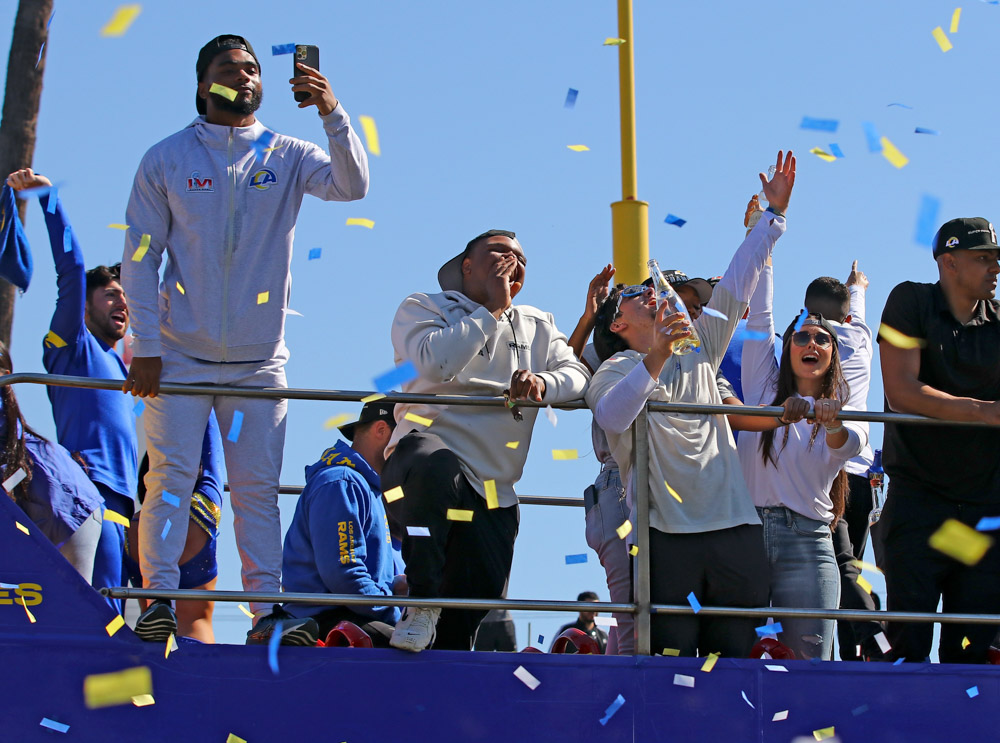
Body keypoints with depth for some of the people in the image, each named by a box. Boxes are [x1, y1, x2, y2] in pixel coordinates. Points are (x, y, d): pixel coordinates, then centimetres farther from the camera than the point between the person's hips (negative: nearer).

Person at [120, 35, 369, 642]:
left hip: (260, 359, 1)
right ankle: (158, 598, -9)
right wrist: (145, 347, -6)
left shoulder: (287, 157, 7)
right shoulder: (167, 159, 3)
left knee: (259, 488, 2)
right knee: (172, 477, -9)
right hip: (181, 355, -1)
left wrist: (332, 113, -25)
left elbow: (351, 186, -12)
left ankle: (268, 608, 3)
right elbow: (140, 260, 1)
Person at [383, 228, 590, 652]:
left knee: (466, 619, 0)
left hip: (493, 496, 5)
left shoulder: (537, 326, 23)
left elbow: (577, 376, 7)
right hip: (423, 455, -5)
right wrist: (492, 311, -5)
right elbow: (436, 362, -14)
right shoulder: (422, 308, 8)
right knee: (436, 465, -42)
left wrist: (542, 383, -17)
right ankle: (422, 604, -31)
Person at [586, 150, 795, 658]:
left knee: (732, 653, 2)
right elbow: (610, 416, -17)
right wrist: (655, 361, -29)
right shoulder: (617, 370, 6)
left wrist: (774, 214, 21)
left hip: (734, 525, 5)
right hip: (666, 533, -5)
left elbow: (736, 285, 23)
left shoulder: (698, 349, 23)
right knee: (670, 660, -8)